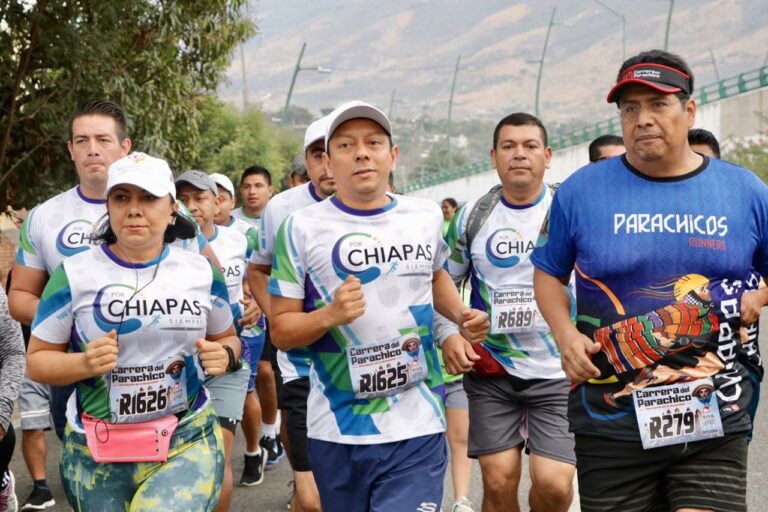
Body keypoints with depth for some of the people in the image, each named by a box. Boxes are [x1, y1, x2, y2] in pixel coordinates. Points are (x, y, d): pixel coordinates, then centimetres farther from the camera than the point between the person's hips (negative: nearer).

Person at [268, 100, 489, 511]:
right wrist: (329, 315, -21)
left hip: (417, 430, 1)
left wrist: (461, 315, 8)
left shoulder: (426, 217, 5)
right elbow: (280, 331, -3)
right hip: (337, 432, -1)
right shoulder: (302, 228, -5)